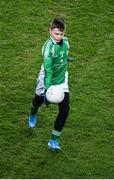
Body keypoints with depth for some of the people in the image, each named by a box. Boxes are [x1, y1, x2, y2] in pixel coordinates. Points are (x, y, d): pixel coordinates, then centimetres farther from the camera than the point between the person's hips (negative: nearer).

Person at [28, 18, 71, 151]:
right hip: (47, 81, -4)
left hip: (62, 81, 4)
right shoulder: (49, 47, -28)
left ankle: (54, 141, -1)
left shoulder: (65, 41, -7)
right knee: (39, 100, 23)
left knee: (65, 109, -10)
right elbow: (47, 70, -34)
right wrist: (48, 88, -39)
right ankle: (33, 114, 63)